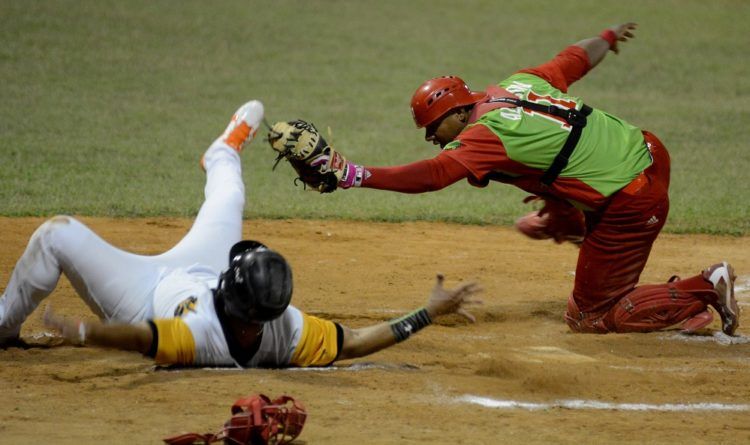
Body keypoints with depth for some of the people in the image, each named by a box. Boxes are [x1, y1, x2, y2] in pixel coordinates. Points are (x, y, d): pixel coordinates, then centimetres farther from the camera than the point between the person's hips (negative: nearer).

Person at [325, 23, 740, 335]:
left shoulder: (488, 134, -17)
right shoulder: (516, 84, 6)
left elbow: (431, 175, -27)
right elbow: (576, 58, 20)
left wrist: (355, 175, -32)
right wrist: (609, 38, 41)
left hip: (632, 202, -10)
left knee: (588, 317, 4)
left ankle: (704, 289, 2)